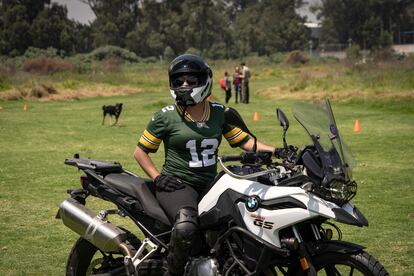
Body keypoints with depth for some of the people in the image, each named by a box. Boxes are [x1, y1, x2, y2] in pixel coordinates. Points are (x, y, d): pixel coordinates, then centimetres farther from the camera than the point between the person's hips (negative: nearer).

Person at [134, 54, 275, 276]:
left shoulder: (219, 112, 11)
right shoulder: (166, 117, -1)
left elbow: (244, 140, 9)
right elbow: (140, 151, 5)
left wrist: (277, 152, -5)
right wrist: (157, 177, -8)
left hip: (210, 184, 5)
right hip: (177, 184, -5)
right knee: (186, 227, -35)